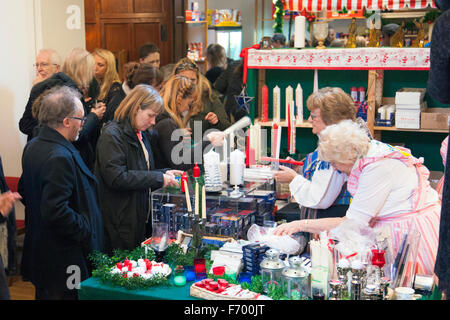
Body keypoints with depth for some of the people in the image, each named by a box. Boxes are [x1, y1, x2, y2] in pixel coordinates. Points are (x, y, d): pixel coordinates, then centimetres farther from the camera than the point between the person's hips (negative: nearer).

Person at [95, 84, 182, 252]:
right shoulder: (112, 135, -14)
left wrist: (164, 173, 4)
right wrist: (158, 178, -20)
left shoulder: (140, 135, 15)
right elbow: (116, 178, -24)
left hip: (140, 218, 9)